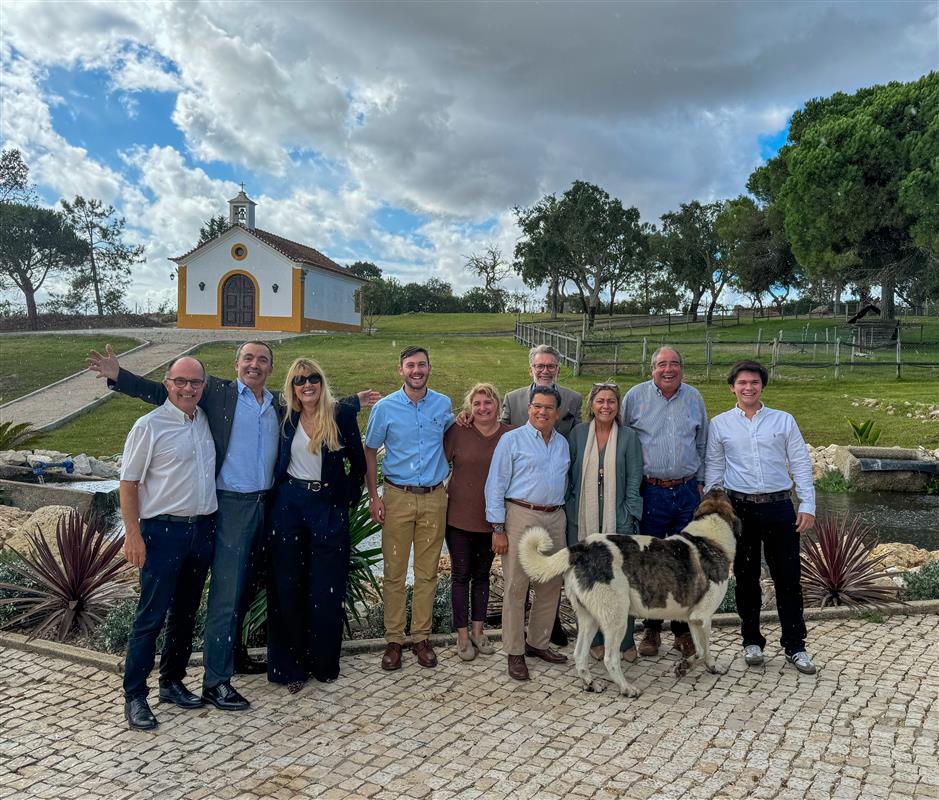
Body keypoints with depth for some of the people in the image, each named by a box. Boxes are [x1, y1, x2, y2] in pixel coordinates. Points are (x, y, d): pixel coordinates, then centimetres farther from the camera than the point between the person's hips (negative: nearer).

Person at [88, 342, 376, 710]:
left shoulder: (278, 403, 11)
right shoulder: (217, 391, -4)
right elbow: (163, 392, -7)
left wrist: (355, 401, 28)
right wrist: (117, 375, -18)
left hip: (264, 504, 6)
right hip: (231, 505, -6)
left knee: (244, 587, 18)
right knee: (226, 593, -5)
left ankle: (232, 654, 34)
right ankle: (215, 680, 4)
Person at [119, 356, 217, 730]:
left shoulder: (205, 420, 9)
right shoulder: (149, 426, -9)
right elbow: (129, 483, -8)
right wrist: (133, 533, -14)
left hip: (202, 529, 6)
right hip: (163, 531, -6)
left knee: (186, 613, 15)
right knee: (151, 616, -2)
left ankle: (172, 682, 29)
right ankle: (134, 696, 10)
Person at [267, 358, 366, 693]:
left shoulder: (343, 414, -3)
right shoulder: (286, 417, 3)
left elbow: (358, 464, 3)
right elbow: (277, 461, 16)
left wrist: (349, 499, 2)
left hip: (329, 507, -2)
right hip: (289, 503, 2)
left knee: (326, 590, 4)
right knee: (288, 587, 6)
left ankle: (324, 664, 21)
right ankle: (291, 666, 20)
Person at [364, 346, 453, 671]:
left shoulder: (443, 405, 5)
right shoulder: (385, 407, -1)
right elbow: (370, 451, 6)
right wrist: (373, 496, -1)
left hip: (434, 498, 2)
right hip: (397, 496, -1)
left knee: (427, 572, 7)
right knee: (394, 572, 2)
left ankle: (421, 637, 18)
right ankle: (393, 639, 13)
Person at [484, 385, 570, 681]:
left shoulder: (562, 443, 13)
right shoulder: (512, 440, -3)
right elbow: (495, 485, -6)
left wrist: (566, 518, 12)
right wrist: (497, 528, -11)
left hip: (555, 518, 6)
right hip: (521, 516, -6)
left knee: (551, 585, 12)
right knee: (516, 587, -1)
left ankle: (538, 643, 28)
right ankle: (515, 652, 10)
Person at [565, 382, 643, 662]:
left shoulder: (628, 436, 2)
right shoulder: (578, 433, 4)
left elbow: (634, 480, 1)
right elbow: (567, 474, 8)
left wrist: (629, 517, -5)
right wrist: (568, 510, 4)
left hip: (618, 521, -1)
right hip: (582, 520, 1)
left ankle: (624, 641, 16)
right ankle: (595, 640, 22)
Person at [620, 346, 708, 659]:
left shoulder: (694, 397, 8)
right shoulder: (635, 396, 0)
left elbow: (702, 443, 17)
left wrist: (700, 482, 13)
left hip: (687, 492, 2)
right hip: (651, 491, -2)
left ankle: (683, 630, 20)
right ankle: (651, 630, 18)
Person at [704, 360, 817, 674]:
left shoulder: (783, 420, 7)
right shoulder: (720, 424, 6)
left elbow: (801, 464, 6)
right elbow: (713, 469, 9)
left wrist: (808, 505, -2)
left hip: (779, 507, 0)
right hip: (740, 507, 0)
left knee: (788, 578, 3)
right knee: (746, 577, 7)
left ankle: (795, 646, 14)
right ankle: (751, 641, 21)